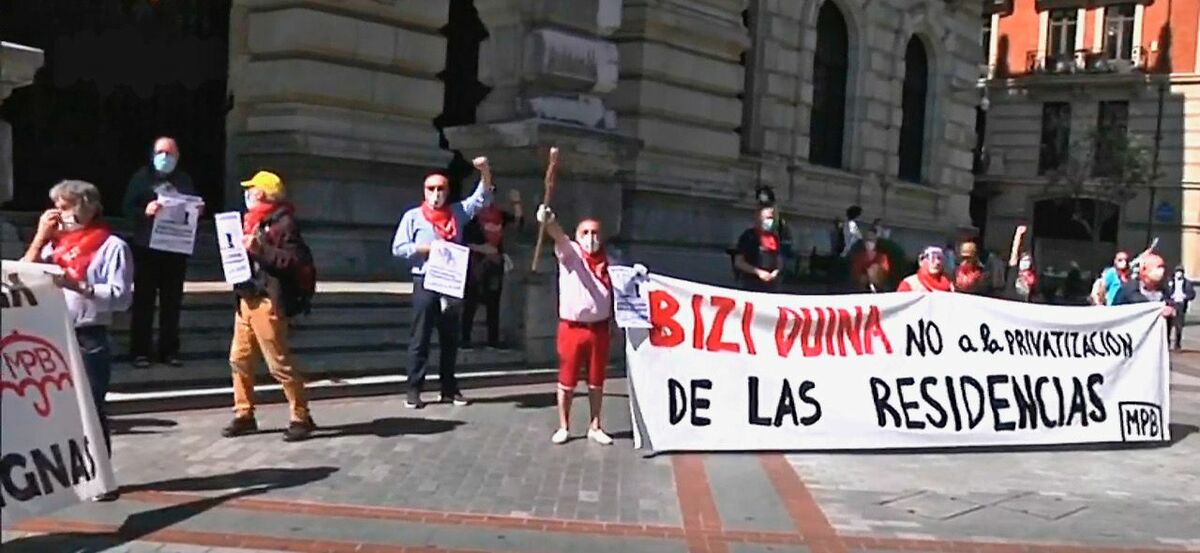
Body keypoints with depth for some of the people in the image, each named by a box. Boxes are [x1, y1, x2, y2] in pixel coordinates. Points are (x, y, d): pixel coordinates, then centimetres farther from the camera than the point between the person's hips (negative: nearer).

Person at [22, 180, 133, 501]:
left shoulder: (112, 246, -4)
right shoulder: (55, 242, 14)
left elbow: (121, 297, -12)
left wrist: (78, 286, -21)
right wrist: (40, 238, 3)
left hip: (89, 338, -5)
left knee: (91, 408, -1)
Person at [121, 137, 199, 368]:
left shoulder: (184, 180, 12)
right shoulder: (142, 177, 3)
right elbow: (128, 207, -3)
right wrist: (145, 211, -22)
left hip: (176, 249, 3)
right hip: (147, 247, -3)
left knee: (172, 301, 8)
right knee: (144, 300, 0)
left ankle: (170, 350, 15)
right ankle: (140, 351, 4)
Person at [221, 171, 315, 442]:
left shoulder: (283, 221, -9)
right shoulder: (252, 221, 18)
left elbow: (294, 258, -19)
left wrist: (260, 248, -24)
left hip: (268, 300, -9)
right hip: (247, 298, 9)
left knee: (280, 362, -7)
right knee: (239, 358, 7)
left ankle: (301, 417, 1)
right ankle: (244, 416, 16)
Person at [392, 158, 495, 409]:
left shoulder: (457, 212, 11)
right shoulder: (413, 216, 1)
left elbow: (482, 198, 7)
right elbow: (398, 248, -4)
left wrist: (485, 172, -8)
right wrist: (428, 248, -12)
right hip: (426, 283, -4)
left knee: (450, 339, 10)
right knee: (420, 339, -2)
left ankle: (449, 388, 18)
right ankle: (414, 390, 1)